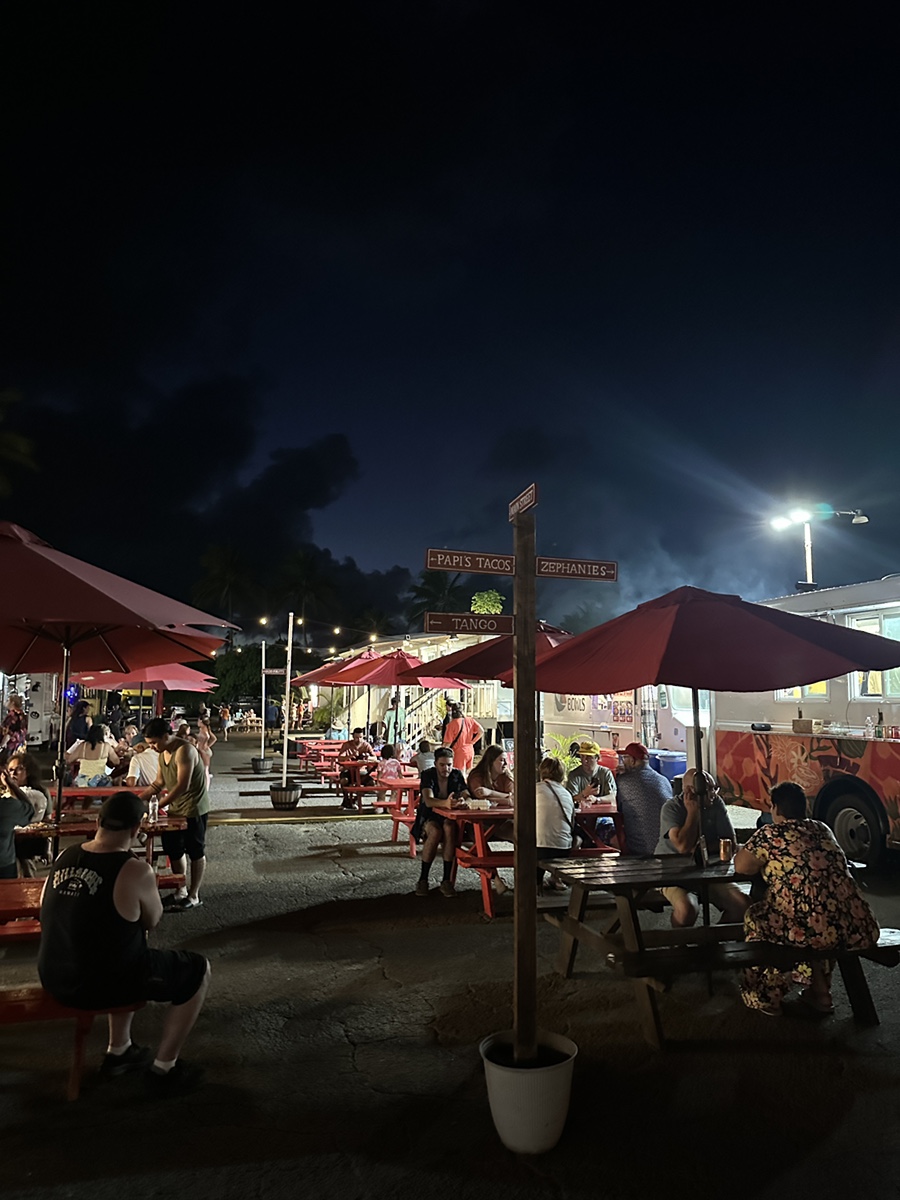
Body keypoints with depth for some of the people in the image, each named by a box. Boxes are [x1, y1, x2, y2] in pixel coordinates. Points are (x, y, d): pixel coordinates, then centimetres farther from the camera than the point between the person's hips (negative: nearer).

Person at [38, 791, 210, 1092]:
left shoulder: (64, 857, -2)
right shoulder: (135, 870, -21)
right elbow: (152, 921, -5)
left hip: (54, 979, 7)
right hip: (100, 985, -7)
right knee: (198, 971, 11)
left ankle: (118, 1051, 38)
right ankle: (164, 1069, 18)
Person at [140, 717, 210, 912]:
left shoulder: (184, 750, -23)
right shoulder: (163, 753, 7)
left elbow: (183, 785, -27)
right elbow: (159, 783, 14)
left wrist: (160, 805, -26)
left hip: (193, 809, -9)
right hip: (175, 809, 9)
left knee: (195, 852, 4)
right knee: (173, 850, 15)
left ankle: (194, 896, 15)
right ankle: (181, 891, 31)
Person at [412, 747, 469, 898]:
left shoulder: (457, 775, -4)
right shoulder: (428, 775, -13)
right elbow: (428, 801, -30)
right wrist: (445, 803, -51)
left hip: (450, 817, 2)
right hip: (429, 817, -1)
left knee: (449, 829, -33)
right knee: (435, 832, -35)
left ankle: (447, 880, -27)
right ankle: (423, 879, -20)